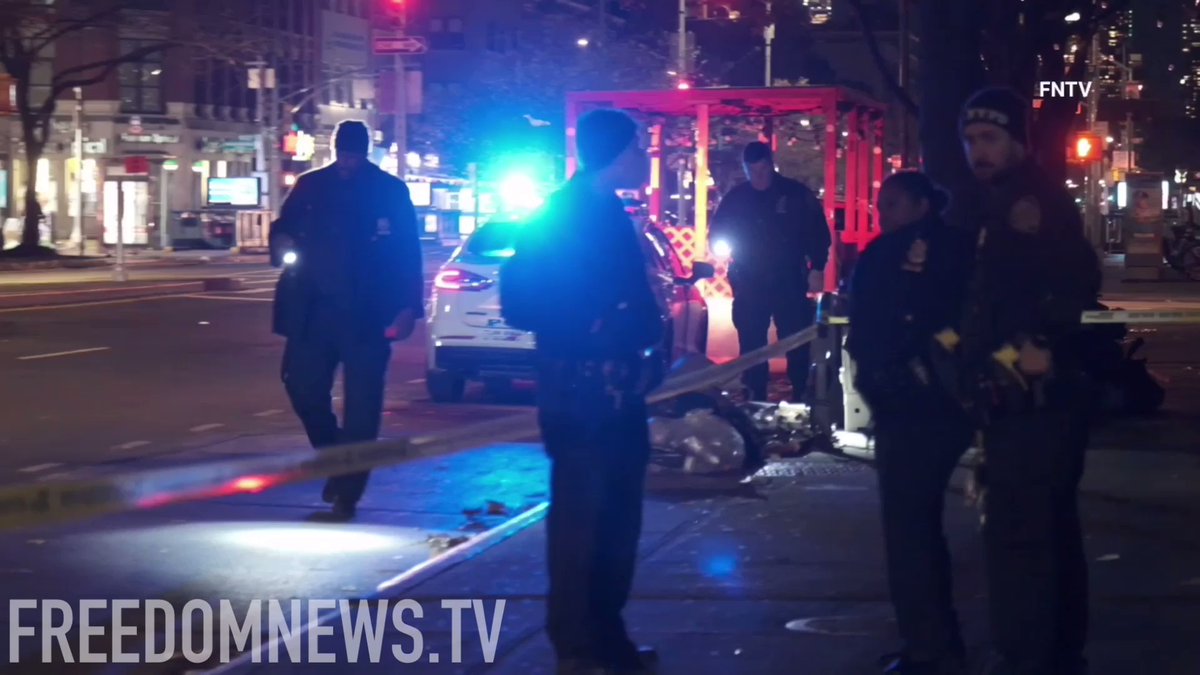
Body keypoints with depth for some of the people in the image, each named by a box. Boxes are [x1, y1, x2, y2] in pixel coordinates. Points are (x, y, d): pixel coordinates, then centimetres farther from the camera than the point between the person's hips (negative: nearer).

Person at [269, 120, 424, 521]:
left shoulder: (390, 191, 2)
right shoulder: (310, 186, 9)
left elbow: (408, 253, -1)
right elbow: (283, 228, 16)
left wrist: (408, 307, -10)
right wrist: (282, 244, -9)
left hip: (366, 313, -3)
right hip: (313, 309, 3)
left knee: (361, 404, -3)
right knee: (302, 385, 1)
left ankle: (347, 491, 4)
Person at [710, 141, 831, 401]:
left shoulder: (796, 194, -2)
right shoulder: (735, 198, 5)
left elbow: (818, 232, -1)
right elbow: (717, 232, 13)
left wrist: (817, 268, -8)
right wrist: (721, 245, -10)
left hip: (789, 283, -2)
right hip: (749, 284, 3)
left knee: (797, 344, -3)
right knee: (751, 345, 6)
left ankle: (800, 396, 6)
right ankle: (756, 398, 14)